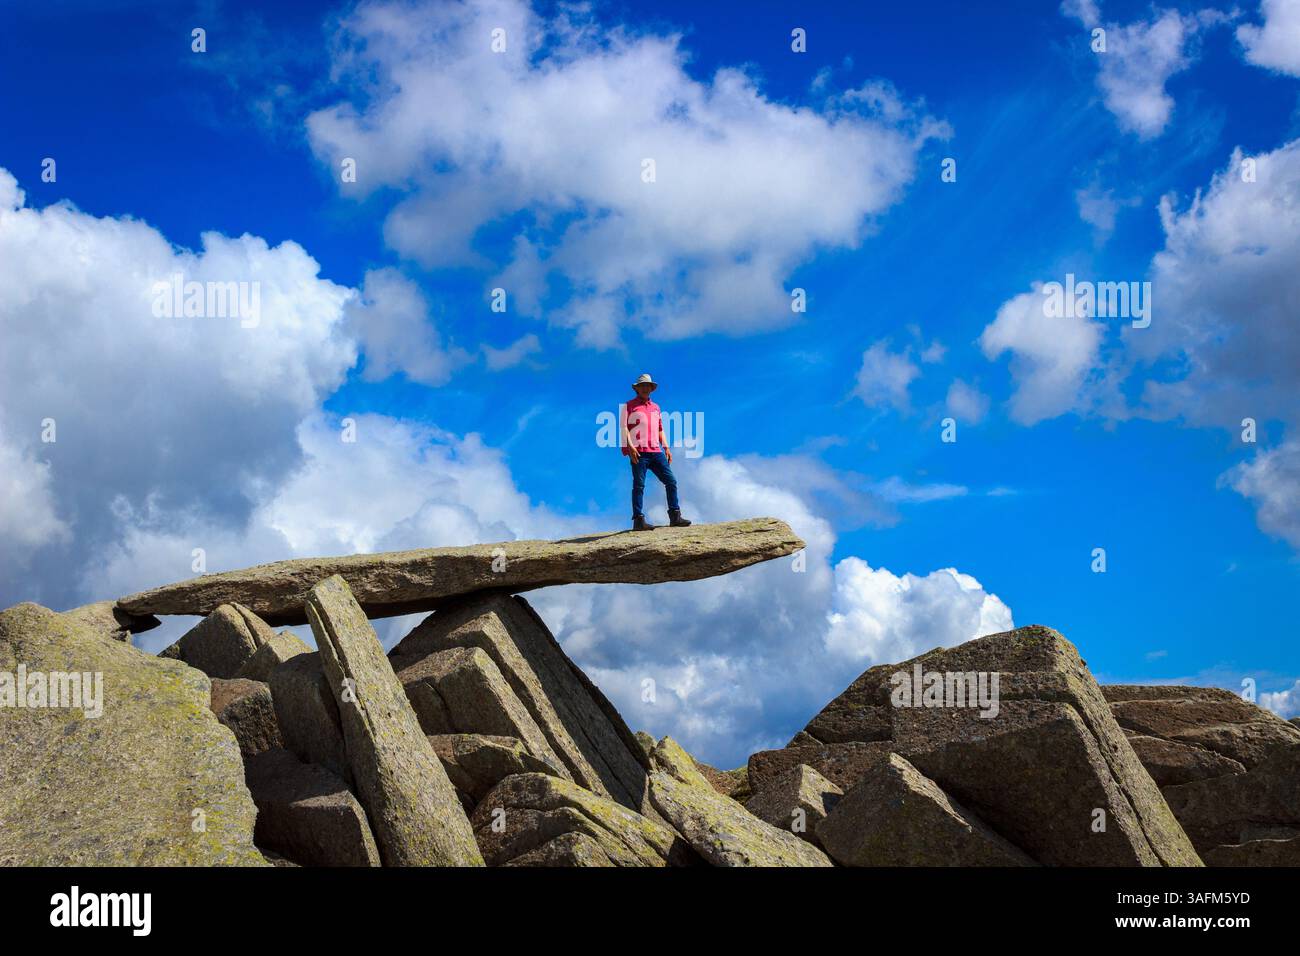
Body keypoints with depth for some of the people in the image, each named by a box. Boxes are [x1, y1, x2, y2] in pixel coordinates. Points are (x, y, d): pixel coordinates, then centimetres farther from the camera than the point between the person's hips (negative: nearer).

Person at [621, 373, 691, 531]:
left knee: (671, 481, 1)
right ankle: (638, 520, -5)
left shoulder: (655, 407, 22)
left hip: (656, 451, 6)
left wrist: (666, 448, 16)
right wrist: (630, 446, -16)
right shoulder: (630, 406, 5)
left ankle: (675, 516, 6)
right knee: (639, 485, -7)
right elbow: (624, 427, -4)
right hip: (639, 452, -6)